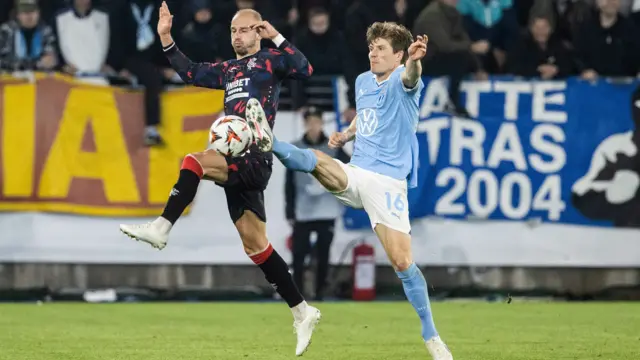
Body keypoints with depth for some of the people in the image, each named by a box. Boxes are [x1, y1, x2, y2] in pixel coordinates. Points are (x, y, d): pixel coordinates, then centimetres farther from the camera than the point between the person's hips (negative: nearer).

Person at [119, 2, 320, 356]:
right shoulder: (229, 70, 25)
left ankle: (160, 229, -29)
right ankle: (302, 312, 8)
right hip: (236, 160, 8)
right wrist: (165, 37, 24)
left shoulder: (269, 60, 3)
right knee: (255, 245, 5)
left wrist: (277, 38, -12)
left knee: (194, 161, -28)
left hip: (254, 157, -8)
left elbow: (304, 69, -13)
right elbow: (190, 72, 31)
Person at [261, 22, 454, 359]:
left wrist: (415, 61, -60)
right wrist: (346, 134, 8)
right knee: (314, 160, -28)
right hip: (354, 173, 5)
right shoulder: (362, 81, 11)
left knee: (402, 261, -10)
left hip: (387, 182, -5)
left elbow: (410, 77, -35)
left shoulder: (402, 82, -9)